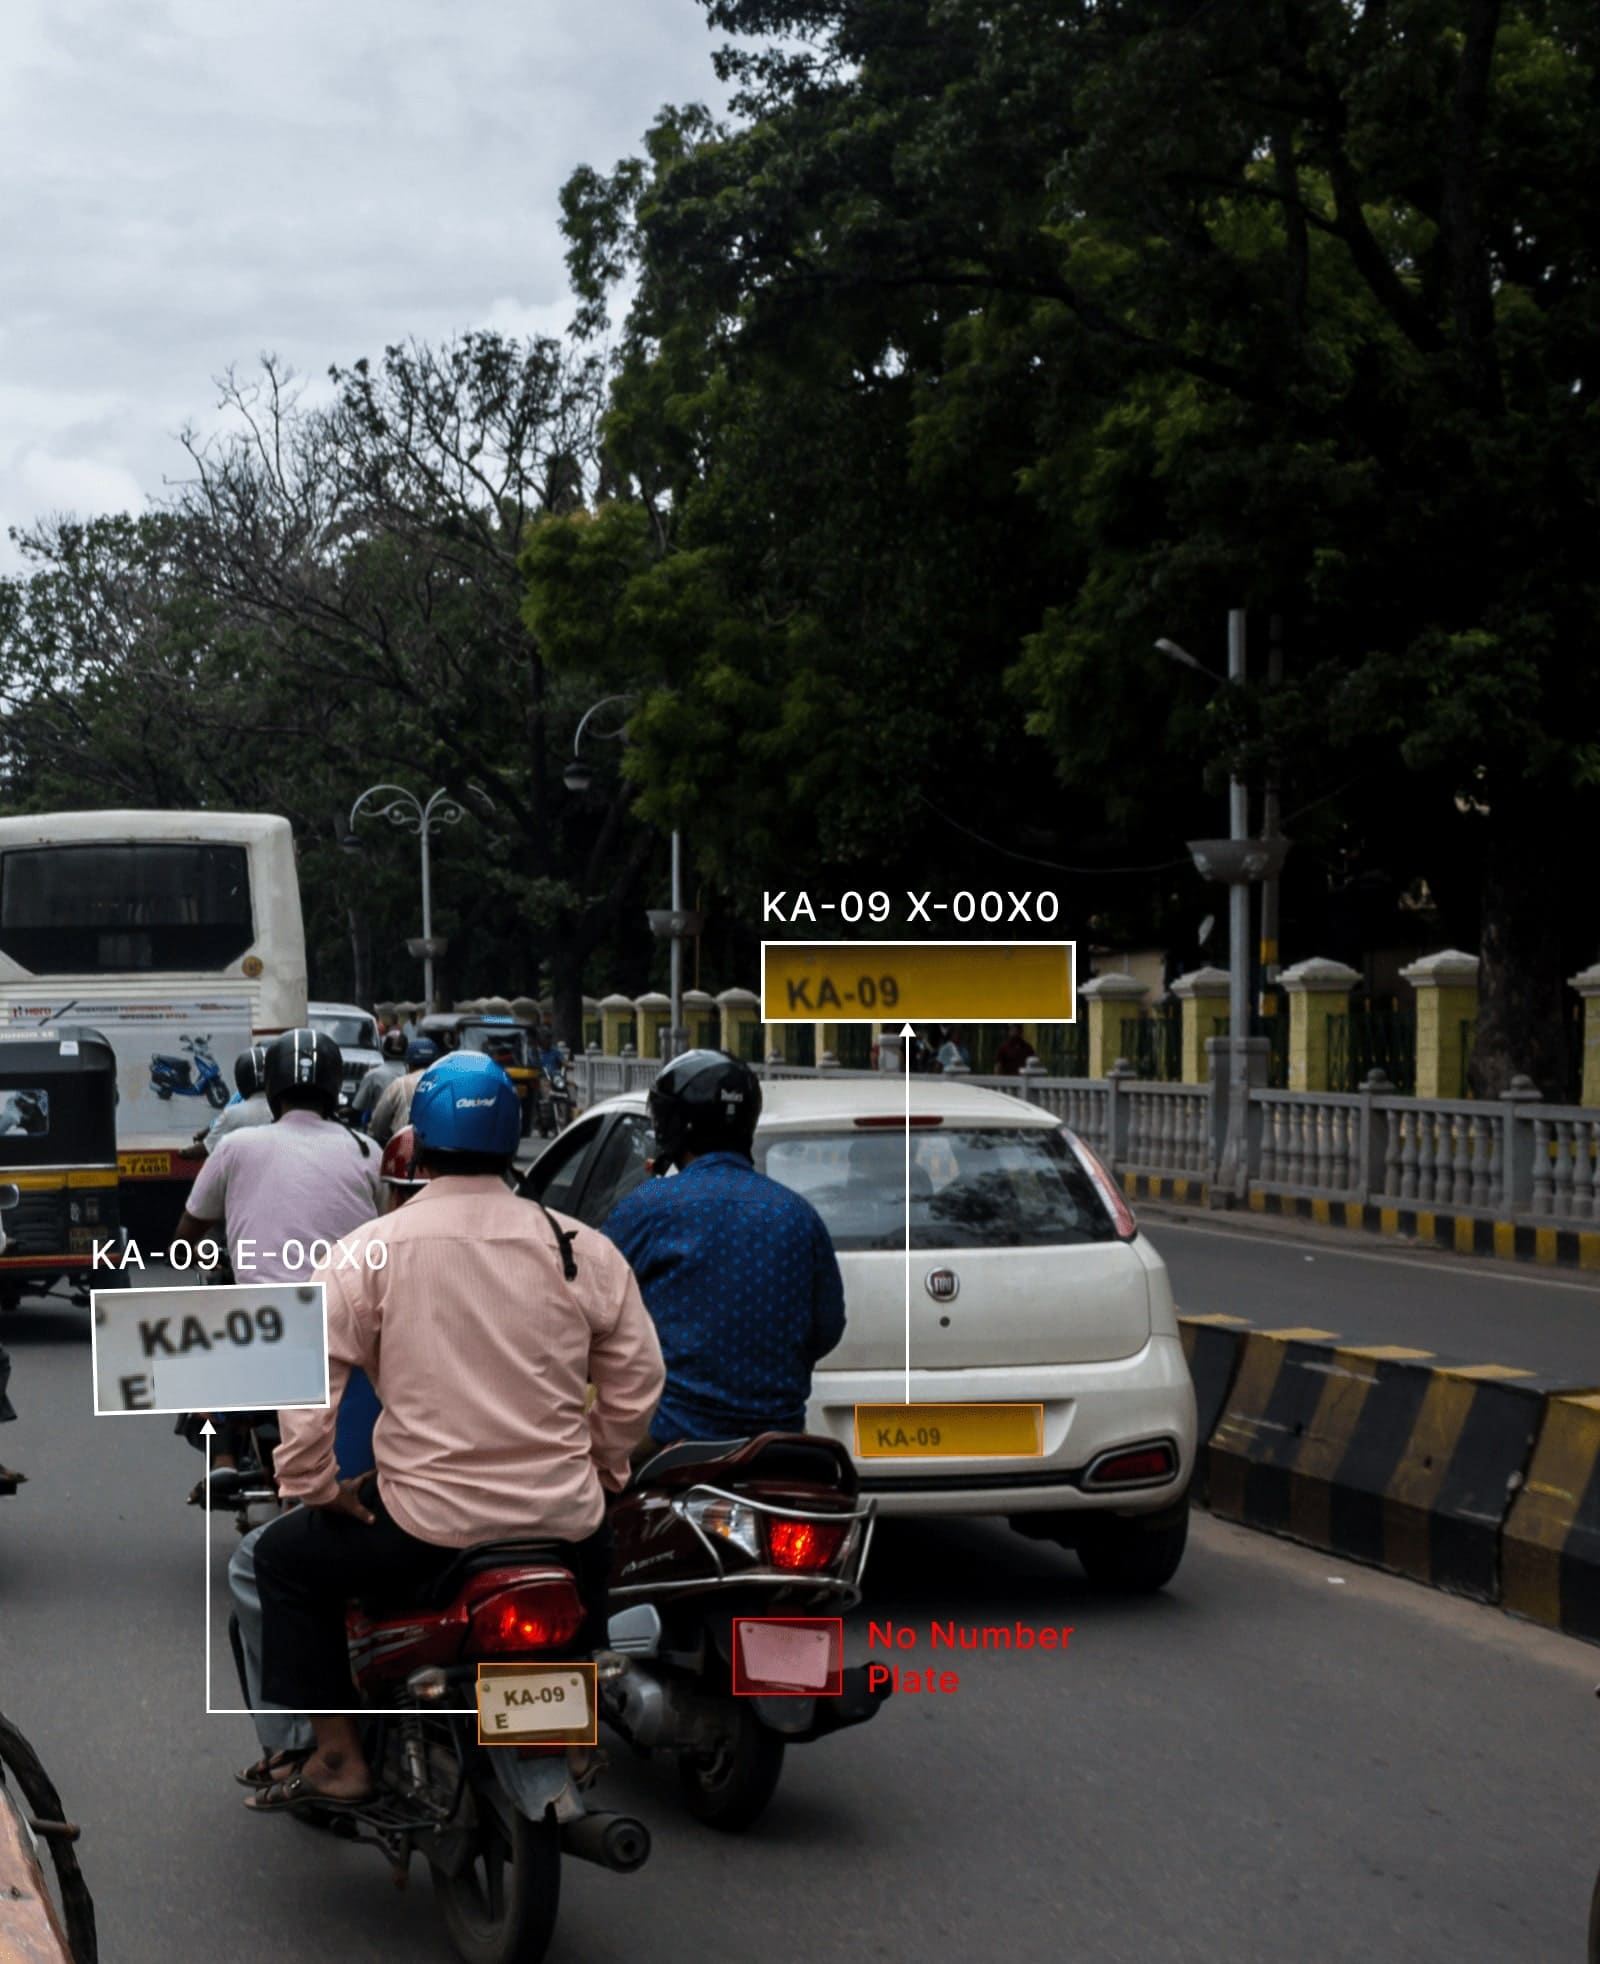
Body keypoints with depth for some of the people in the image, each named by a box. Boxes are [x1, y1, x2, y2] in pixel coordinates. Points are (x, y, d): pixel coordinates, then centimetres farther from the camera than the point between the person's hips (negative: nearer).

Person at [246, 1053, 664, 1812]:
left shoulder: (369, 1251, -5)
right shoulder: (581, 1250, 1)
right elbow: (637, 1376, 6)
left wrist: (314, 1487, 3)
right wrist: (603, 1467, 21)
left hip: (426, 1523, -3)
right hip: (563, 1516, 3)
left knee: (286, 1555, 20)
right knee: (597, 1549, 38)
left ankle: (337, 1757, 14)